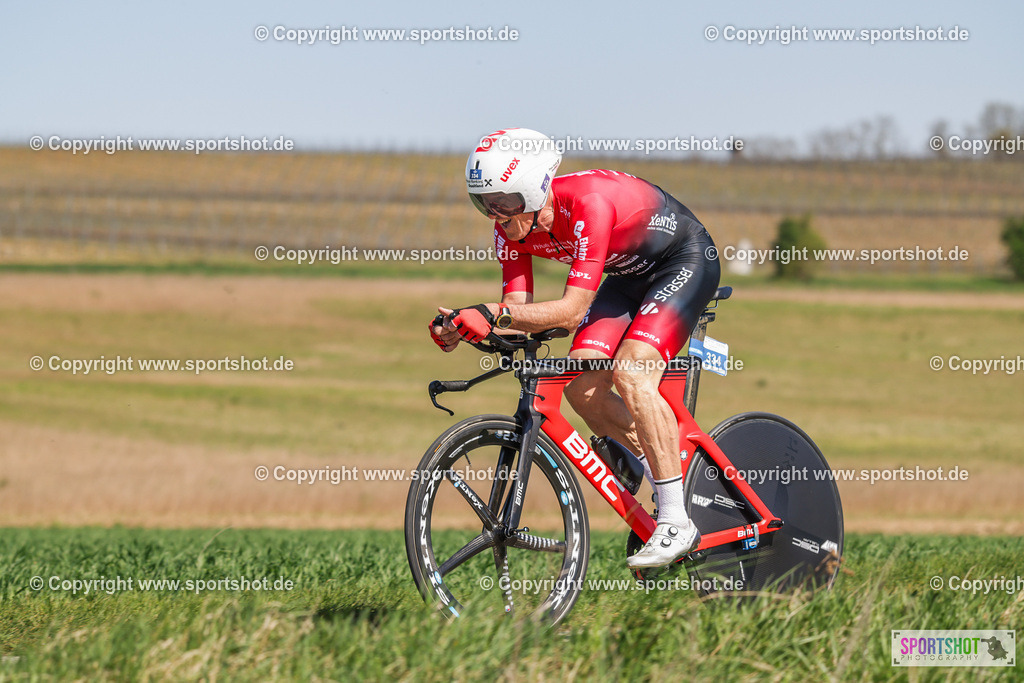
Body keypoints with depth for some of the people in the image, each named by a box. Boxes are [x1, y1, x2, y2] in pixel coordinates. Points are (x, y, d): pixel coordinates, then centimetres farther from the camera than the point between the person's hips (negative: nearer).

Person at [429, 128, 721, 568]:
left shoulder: (589, 203, -37)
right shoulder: (513, 226, -14)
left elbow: (572, 310, -38)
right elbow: (519, 309, -12)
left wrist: (493, 314, -47)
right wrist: (465, 324, -30)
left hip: (684, 261, -8)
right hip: (627, 274, 8)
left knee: (631, 374, -26)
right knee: (582, 387, -8)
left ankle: (677, 522, -21)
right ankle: (663, 474, 12)